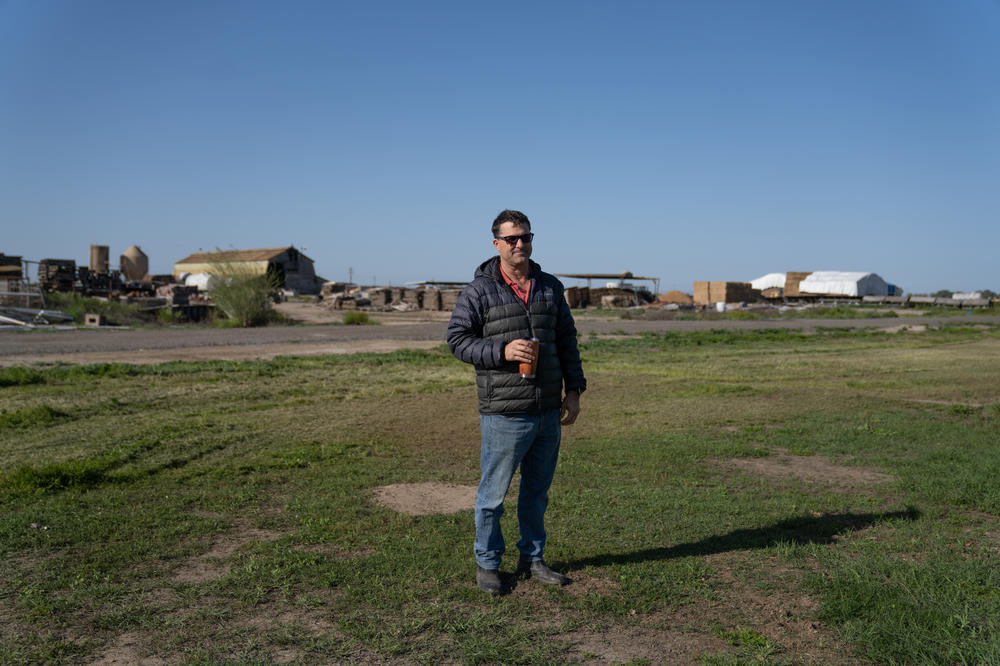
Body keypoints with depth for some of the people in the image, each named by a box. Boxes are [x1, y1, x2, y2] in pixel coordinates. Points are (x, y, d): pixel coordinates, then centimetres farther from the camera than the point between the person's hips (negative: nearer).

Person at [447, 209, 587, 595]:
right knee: (493, 494, 4)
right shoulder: (479, 291, -5)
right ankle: (486, 564, 21)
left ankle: (532, 559, 31)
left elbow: (567, 341, 14)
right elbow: (457, 339, -6)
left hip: (549, 413, 5)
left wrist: (574, 390, 7)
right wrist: (502, 351, -19)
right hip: (504, 414, -5)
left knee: (537, 492, 16)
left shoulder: (550, 287, 10)